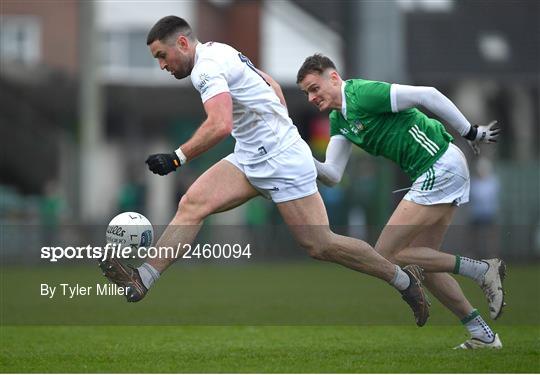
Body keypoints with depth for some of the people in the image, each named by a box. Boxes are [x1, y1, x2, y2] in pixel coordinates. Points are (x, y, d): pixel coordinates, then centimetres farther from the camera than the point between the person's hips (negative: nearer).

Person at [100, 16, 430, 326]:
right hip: (251, 158, 10)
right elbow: (271, 83, 24)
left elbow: (220, 126, -33)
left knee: (319, 245, -7)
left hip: (282, 160, -10)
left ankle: (403, 279, 8)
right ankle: (143, 280, -13)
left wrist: (176, 159, -30)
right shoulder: (219, 52, 12)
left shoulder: (207, 67, -18)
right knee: (192, 204, -6)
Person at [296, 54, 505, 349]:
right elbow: (333, 175, 10)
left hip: (441, 167, -10)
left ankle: (481, 270, -7)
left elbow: (427, 95, -17)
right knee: (421, 261, 13)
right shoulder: (338, 119, 14)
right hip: (433, 173, 10)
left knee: (386, 254, -9)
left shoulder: (362, 94, -15)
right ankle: (484, 336, 16)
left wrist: (471, 132, -12)